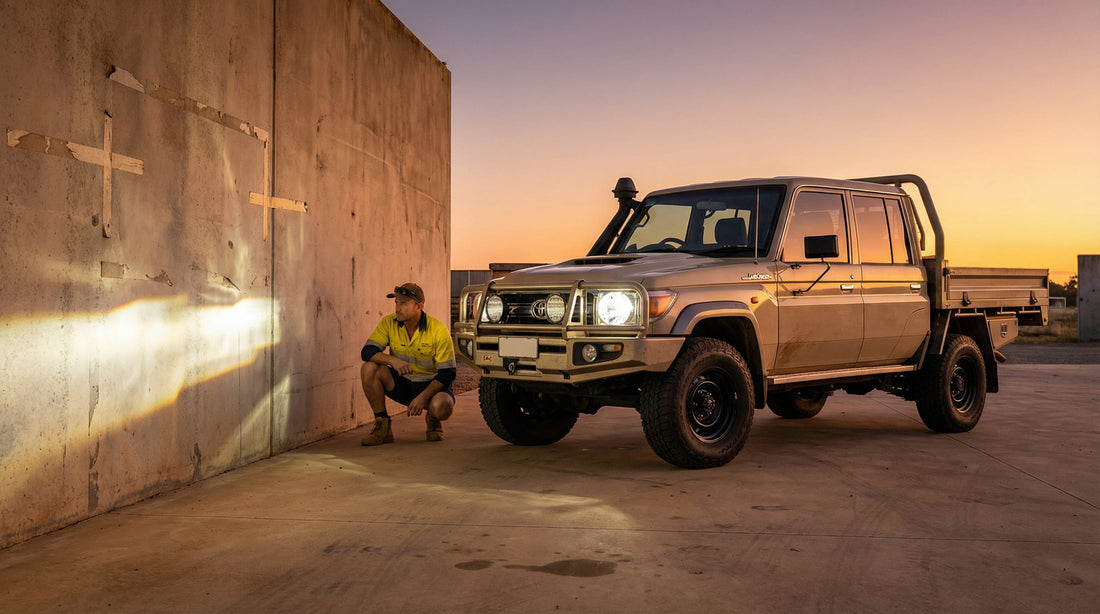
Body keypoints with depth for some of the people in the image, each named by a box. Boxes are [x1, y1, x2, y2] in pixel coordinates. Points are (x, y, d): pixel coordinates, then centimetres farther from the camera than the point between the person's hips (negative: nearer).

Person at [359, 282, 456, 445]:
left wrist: (423, 397, -29)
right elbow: (368, 351, -15)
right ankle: (382, 426, -9)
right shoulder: (389, 323, -8)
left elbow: (448, 372, -17)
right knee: (369, 369, -23)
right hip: (400, 384, 3)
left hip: (430, 384, -3)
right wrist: (393, 360, -35)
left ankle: (433, 420, 6)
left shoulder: (438, 330, -17)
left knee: (442, 407, -36)